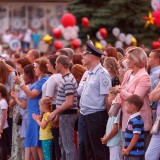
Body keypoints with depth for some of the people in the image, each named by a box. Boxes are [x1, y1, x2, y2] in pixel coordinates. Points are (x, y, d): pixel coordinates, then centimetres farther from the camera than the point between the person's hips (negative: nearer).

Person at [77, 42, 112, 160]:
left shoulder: (102, 73, -12)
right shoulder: (86, 74, 16)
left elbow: (107, 96, -15)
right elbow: (80, 91, 18)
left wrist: (109, 117, -16)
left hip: (97, 116, -9)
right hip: (86, 116, 9)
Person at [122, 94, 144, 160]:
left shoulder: (137, 120, -18)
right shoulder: (131, 119, 12)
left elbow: (136, 137, -22)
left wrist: (128, 150, -16)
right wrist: (124, 148, 10)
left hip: (136, 154, -10)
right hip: (129, 153, 10)